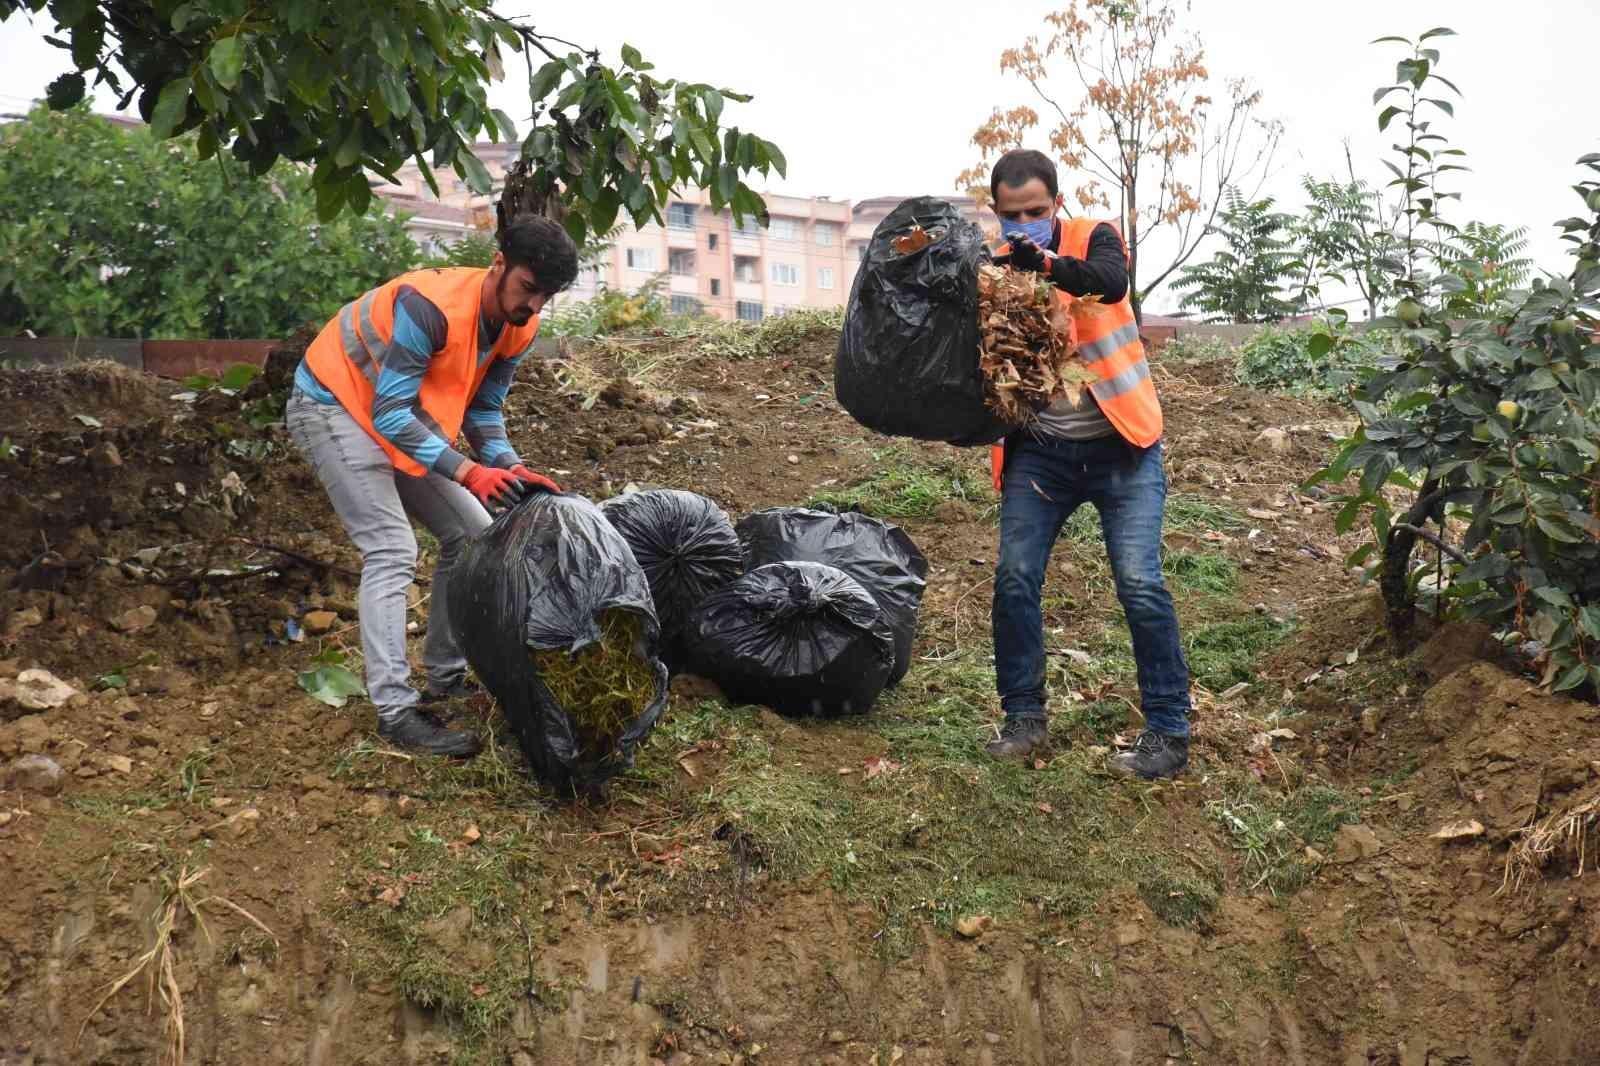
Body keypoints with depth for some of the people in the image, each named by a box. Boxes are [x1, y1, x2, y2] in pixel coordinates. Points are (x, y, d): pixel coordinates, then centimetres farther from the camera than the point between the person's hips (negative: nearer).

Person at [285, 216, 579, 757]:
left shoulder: (518, 327, -7)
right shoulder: (432, 305, -33)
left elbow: (483, 410, 3)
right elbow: (390, 414, -32)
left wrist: (512, 469, -15)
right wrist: (467, 472, -38)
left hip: (400, 414, 9)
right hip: (333, 405, -9)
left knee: (473, 535, 6)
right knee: (392, 552, -20)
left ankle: (447, 678, 15)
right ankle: (395, 712, -20)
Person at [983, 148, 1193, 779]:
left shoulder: (1092, 238, -4)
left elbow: (1110, 281, -27)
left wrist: (1048, 265, -43)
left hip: (1119, 447, -3)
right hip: (1038, 452, 3)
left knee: (1140, 585, -9)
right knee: (1014, 579, -5)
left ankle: (1168, 733, 2)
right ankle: (1025, 720, 11)